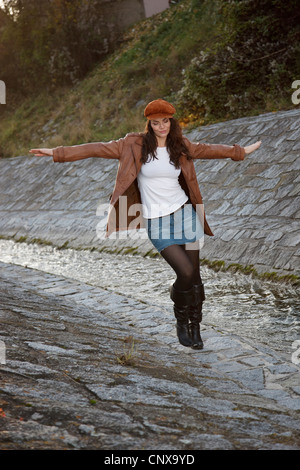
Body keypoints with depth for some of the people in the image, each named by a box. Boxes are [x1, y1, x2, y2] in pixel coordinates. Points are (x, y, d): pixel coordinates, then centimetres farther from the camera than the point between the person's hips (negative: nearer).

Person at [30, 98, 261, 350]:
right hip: (157, 223, -3)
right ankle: (181, 321, 15)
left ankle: (195, 327, 19)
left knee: (194, 274, 1)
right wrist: (57, 153, -8)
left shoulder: (181, 146, 7)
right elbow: (98, 149, -5)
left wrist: (243, 150, 31)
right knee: (186, 273, -13)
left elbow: (209, 149, 23)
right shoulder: (135, 145, -3)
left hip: (185, 214, 3)